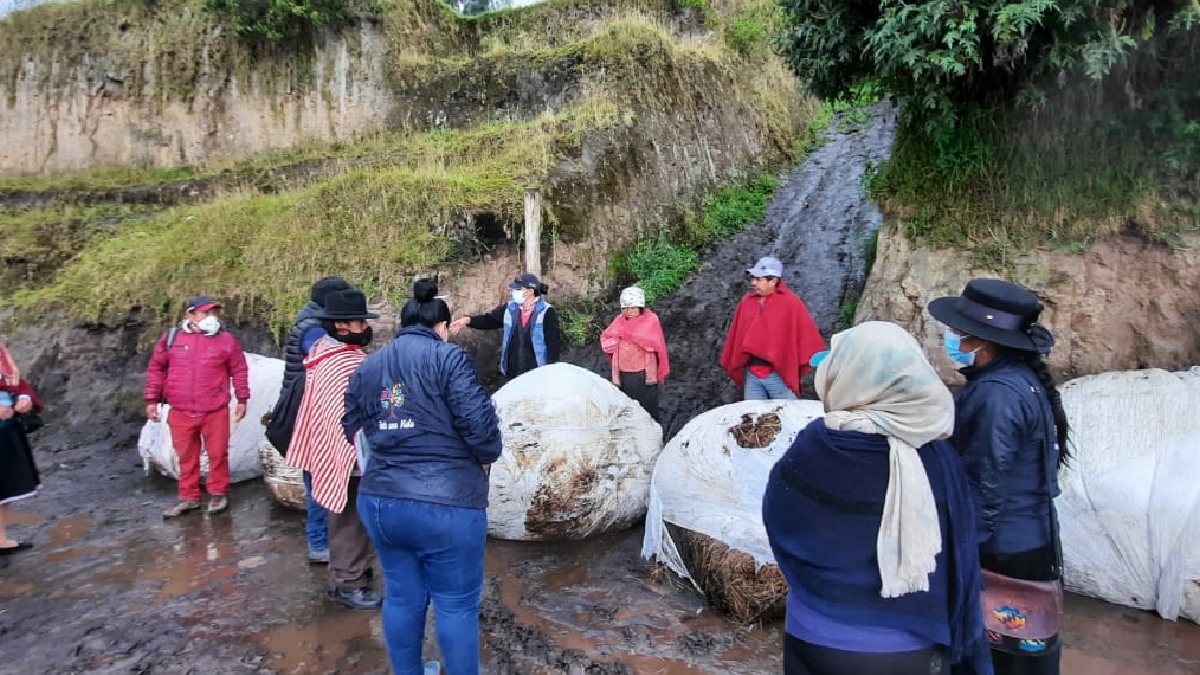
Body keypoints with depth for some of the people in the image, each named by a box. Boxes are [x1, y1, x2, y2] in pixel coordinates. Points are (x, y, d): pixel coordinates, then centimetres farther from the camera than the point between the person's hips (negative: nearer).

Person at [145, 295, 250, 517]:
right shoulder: (171, 338, 1)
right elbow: (156, 368, 9)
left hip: (215, 412, -1)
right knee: (186, 456, 12)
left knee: (218, 454, 7)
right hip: (180, 413, 2)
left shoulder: (226, 339, -2)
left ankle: (218, 494, 24)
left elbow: (239, 370, 4)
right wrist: (152, 399, 8)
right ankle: (189, 497, 26)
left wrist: (242, 399, 4)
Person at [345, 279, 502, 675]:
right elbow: (478, 420, -17)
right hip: (446, 503, -6)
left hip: (378, 500, 6)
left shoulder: (367, 367, 11)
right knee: (456, 604, 8)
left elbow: (350, 430, 14)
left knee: (402, 596, 21)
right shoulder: (449, 357, -9)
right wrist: (487, 456, 1)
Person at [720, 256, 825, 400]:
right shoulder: (746, 301, 9)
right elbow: (736, 334, 12)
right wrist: (731, 365, 13)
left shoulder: (791, 302, -5)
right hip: (751, 374, 5)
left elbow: (806, 332, -6)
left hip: (779, 374, -5)